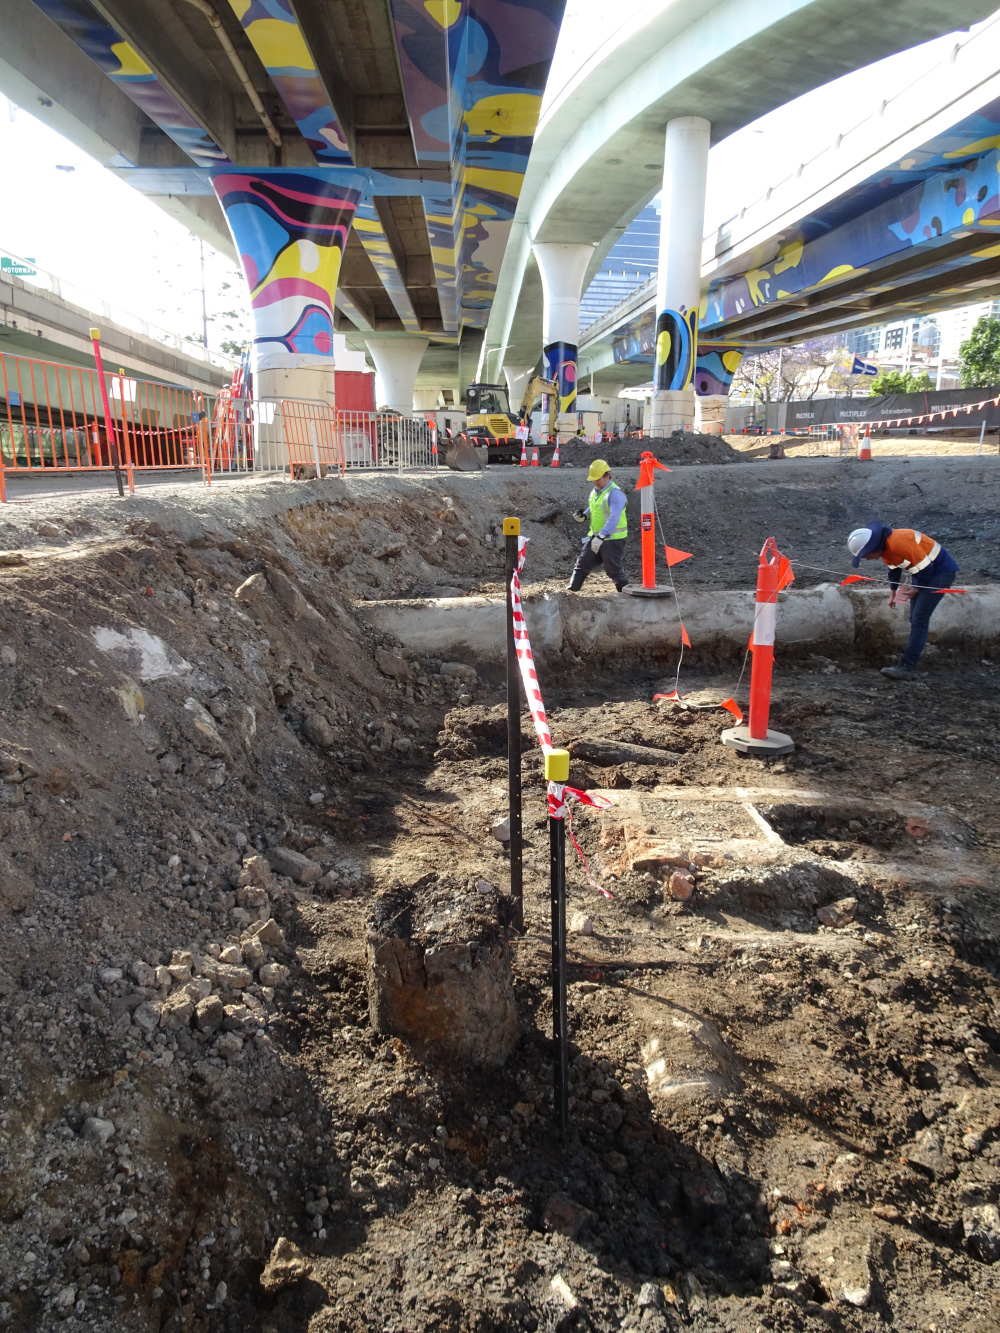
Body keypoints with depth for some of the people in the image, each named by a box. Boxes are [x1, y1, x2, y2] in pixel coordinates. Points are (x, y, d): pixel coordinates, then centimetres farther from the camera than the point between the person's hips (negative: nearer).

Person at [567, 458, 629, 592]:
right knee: (582, 564, 6)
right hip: (595, 536, 8)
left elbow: (614, 518, -29)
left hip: (612, 539, -8)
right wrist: (584, 515, 3)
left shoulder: (615, 493, -19)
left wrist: (601, 537, -38)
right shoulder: (595, 491, 10)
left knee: (614, 570, -1)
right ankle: (571, 590, 11)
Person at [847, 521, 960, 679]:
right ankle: (913, 650, 28)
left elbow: (925, 567, -26)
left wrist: (916, 589, -12)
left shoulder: (899, 543, -31)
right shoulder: (884, 547, -1)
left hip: (941, 571, -10)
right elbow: (894, 569, 16)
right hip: (927, 571, 10)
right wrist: (893, 592, 10)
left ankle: (907, 667, -17)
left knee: (919, 619, -15)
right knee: (915, 617, 15)